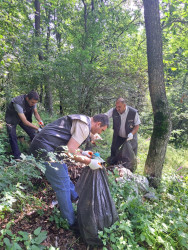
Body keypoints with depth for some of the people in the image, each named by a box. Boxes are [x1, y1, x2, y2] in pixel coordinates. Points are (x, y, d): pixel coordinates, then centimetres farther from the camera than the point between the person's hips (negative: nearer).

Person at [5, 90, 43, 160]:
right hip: (12, 118, -5)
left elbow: (36, 113, -5)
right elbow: (25, 121, -40)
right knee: (13, 137, -11)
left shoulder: (33, 101, -22)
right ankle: (17, 157, -1)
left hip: (24, 116, 5)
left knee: (33, 133, 0)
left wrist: (40, 120, -25)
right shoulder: (18, 103, -41)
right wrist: (37, 128, -39)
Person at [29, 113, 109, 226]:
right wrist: (89, 162, -12)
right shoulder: (84, 126, -16)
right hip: (45, 150, -11)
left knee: (63, 171, 27)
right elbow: (69, 151, -21)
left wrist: (82, 152, 20)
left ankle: (75, 197, 51)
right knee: (63, 186, 0)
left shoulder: (82, 120, 15)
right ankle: (71, 223, 18)